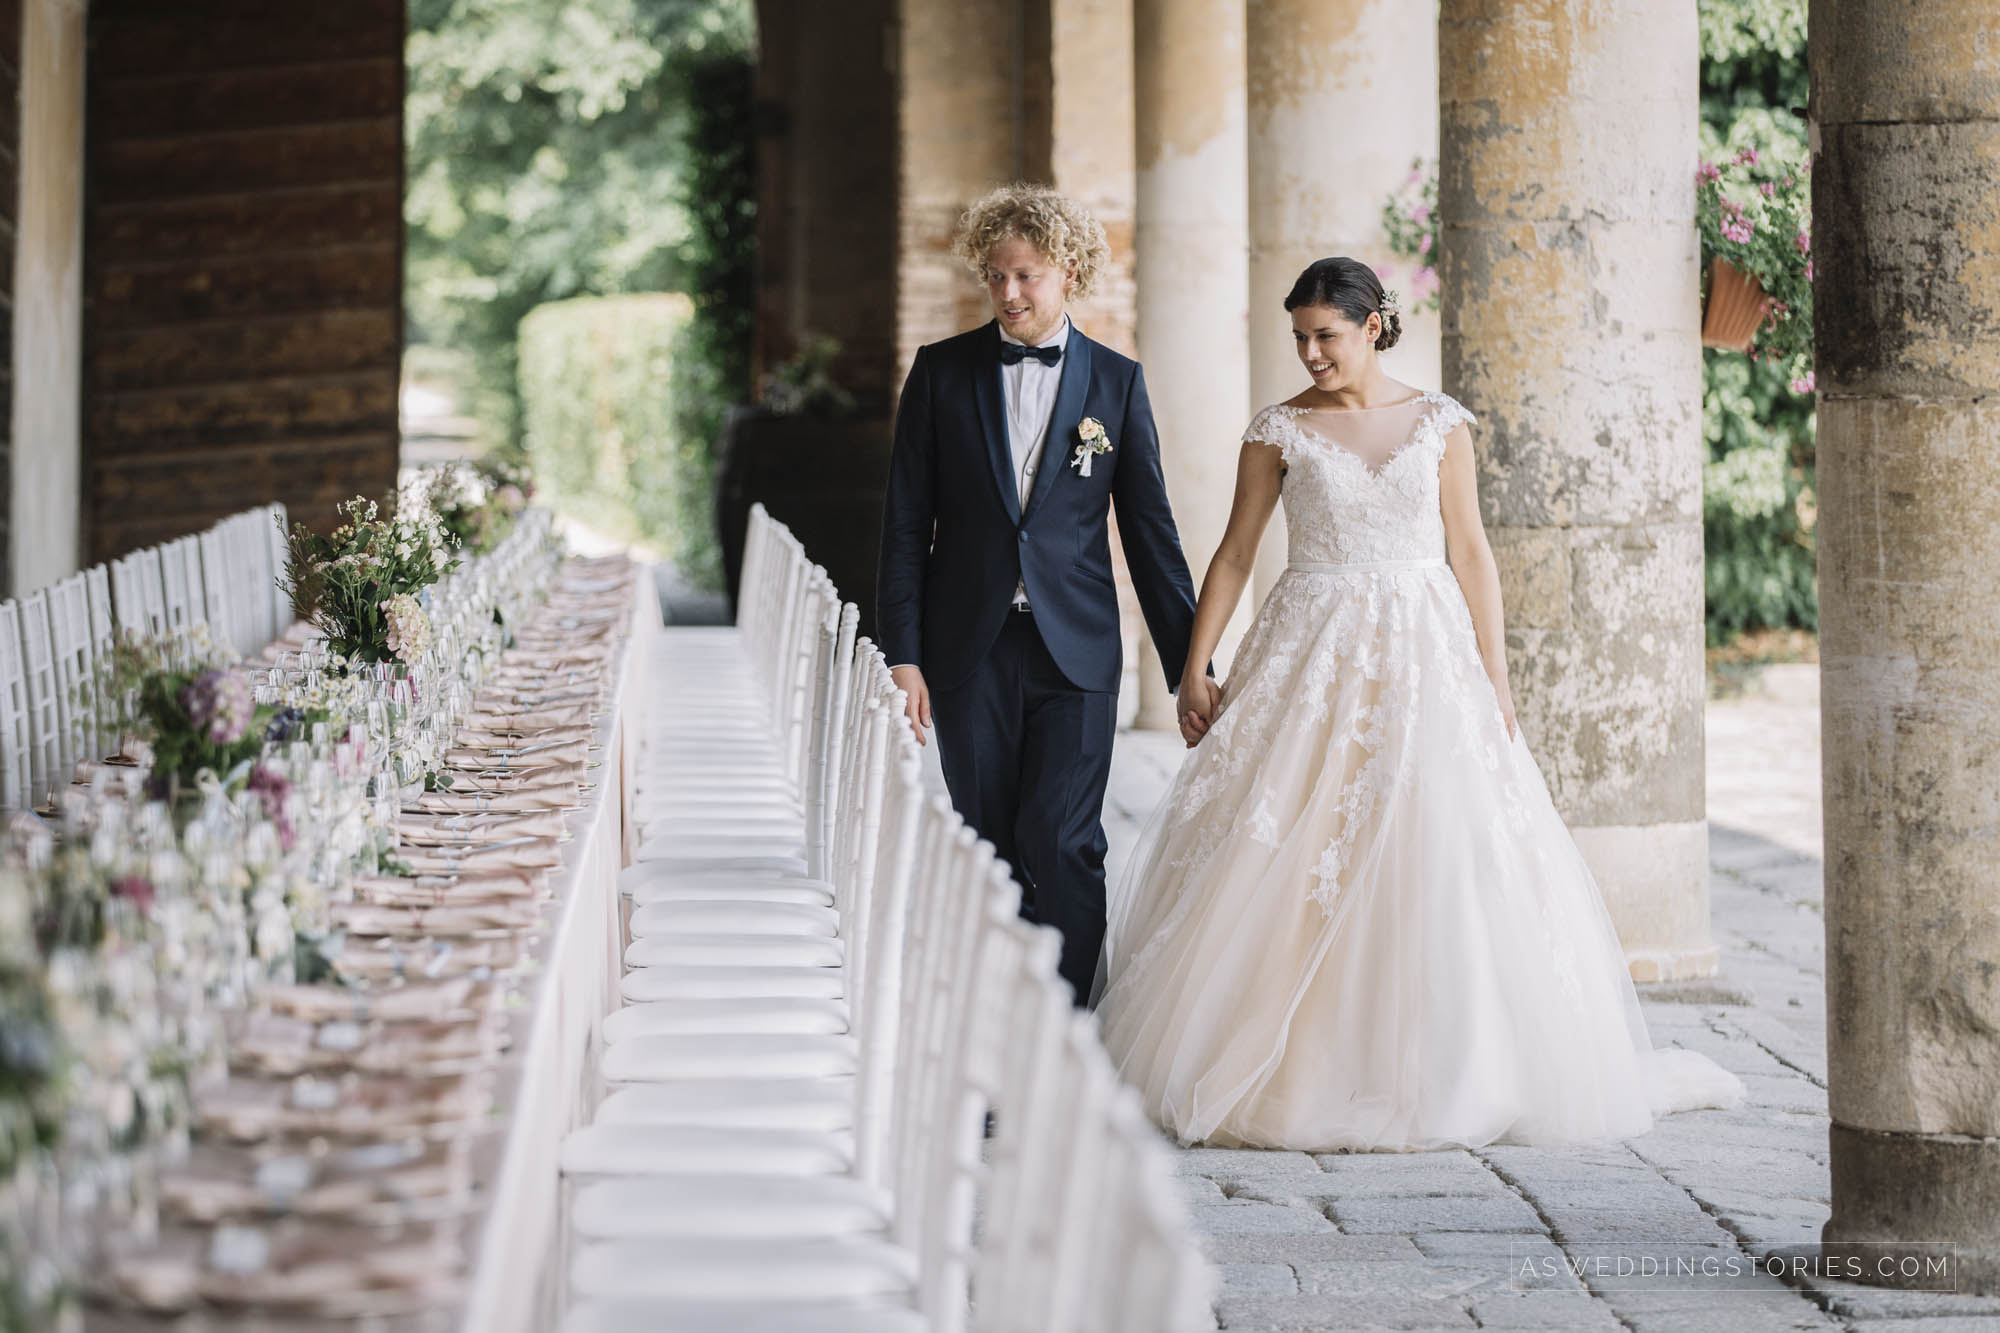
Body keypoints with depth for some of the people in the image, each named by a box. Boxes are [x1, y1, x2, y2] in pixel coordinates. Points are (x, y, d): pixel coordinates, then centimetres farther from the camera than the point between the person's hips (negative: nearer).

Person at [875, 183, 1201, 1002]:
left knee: (1062, 843, -9)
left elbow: (1150, 530, 6)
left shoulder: (1117, 382, 4)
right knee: (988, 849, 5)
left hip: (1074, 654, -1)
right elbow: (906, 523, 3)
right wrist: (902, 653, -4)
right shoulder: (942, 372, 4)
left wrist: (1190, 666, 4)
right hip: (971, 650, 1)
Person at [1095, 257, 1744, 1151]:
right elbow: (1235, 554, 4)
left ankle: (1444, 1073, 7)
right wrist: (1194, 672, -2)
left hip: (1424, 657, 1)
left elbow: (1469, 551, 5)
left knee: (1439, 862, -3)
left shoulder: (1440, 423, 4)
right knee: (1288, 871, -5)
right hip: (1313, 660, -1)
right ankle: (1286, 1071, 2)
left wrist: (1494, 679, 0)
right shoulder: (1279, 431, 2)